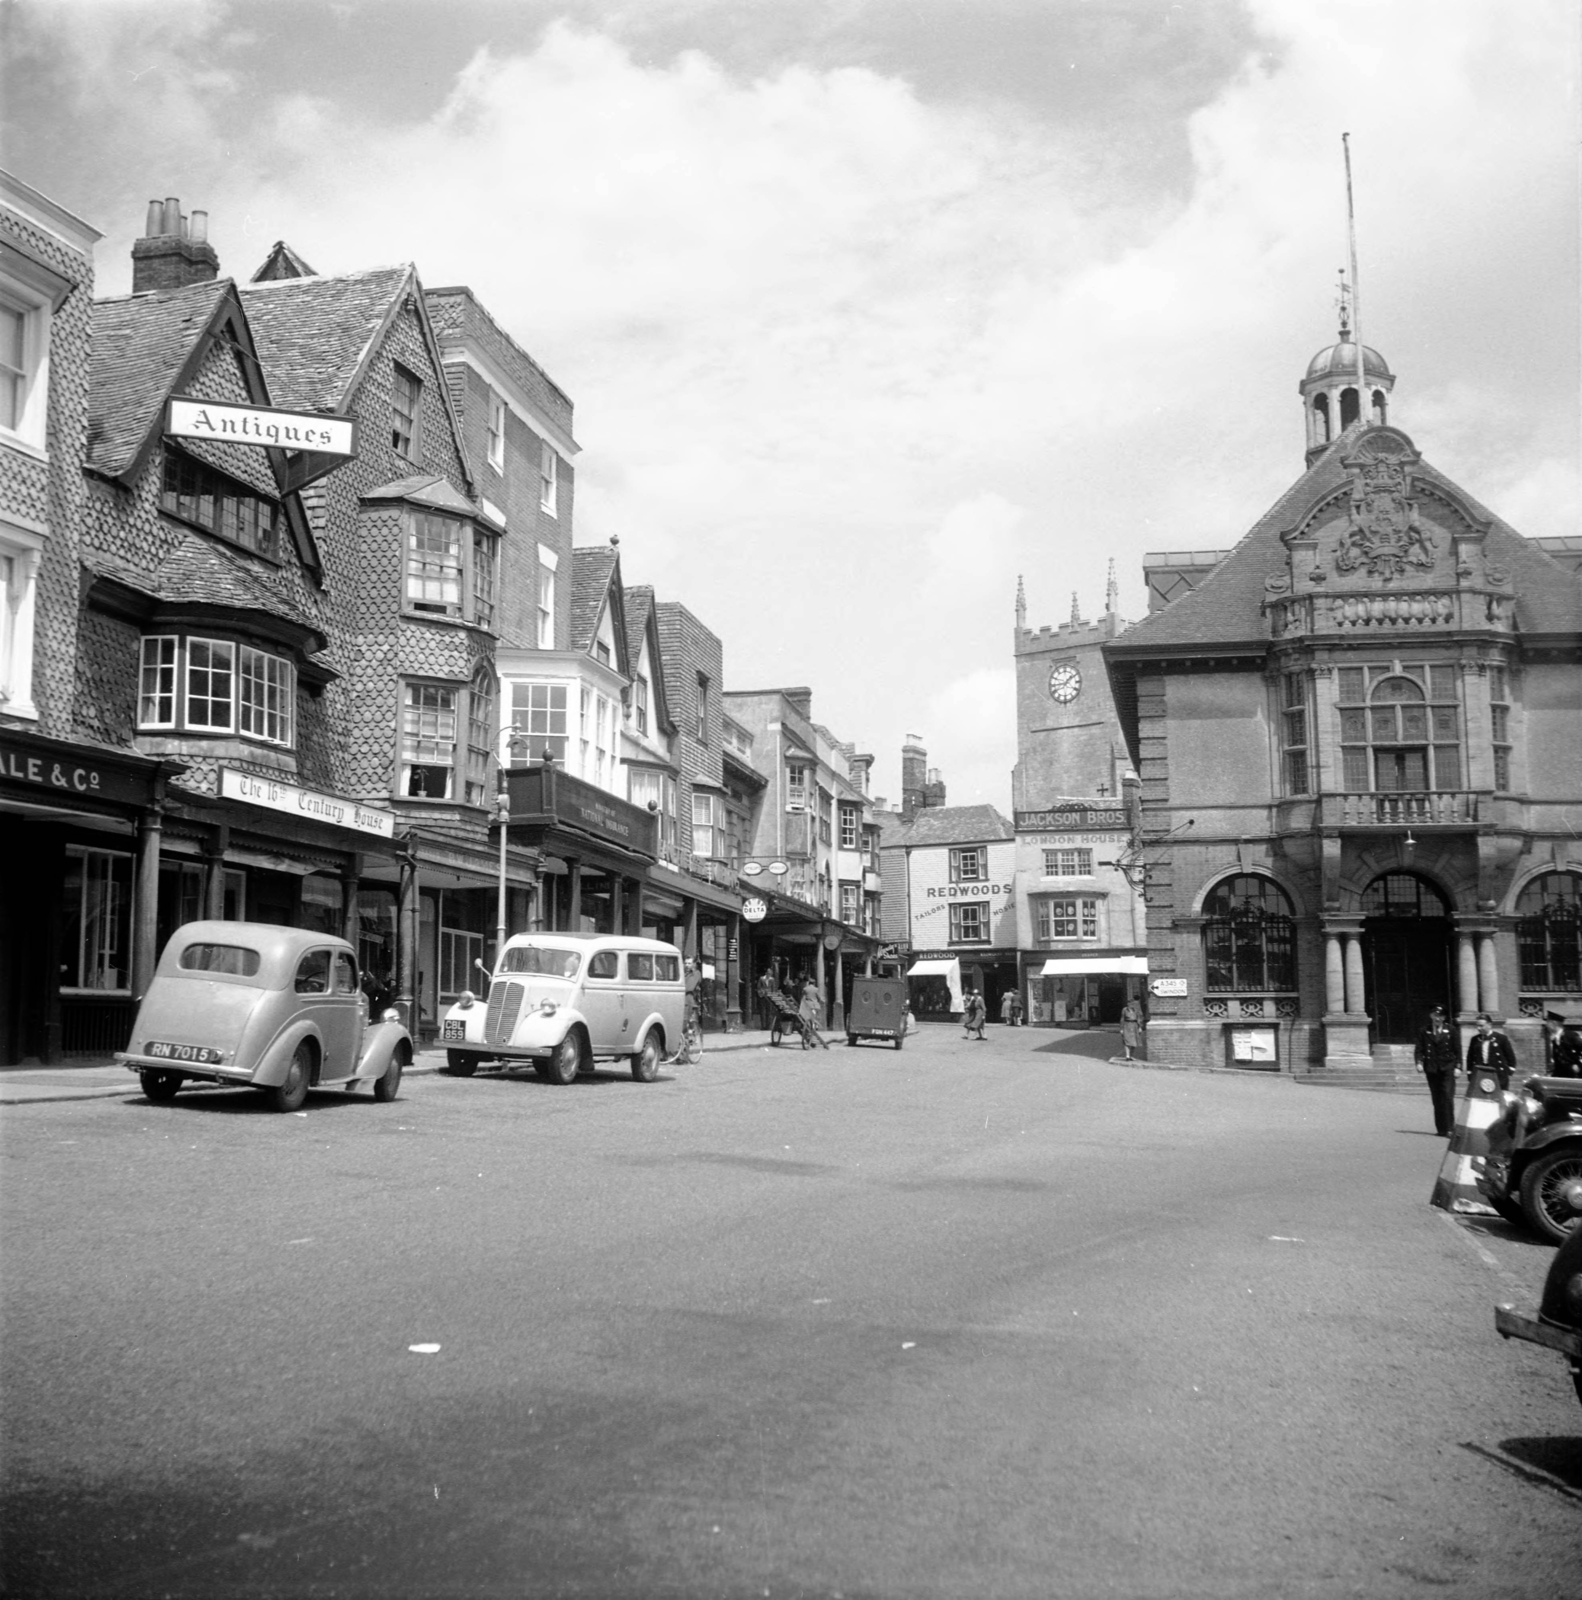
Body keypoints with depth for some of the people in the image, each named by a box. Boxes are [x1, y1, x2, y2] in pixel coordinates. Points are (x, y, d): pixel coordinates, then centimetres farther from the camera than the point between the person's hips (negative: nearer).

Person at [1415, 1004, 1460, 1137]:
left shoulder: (1449, 1030, 3)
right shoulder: (1425, 1031, 6)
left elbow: (1457, 1050, 5)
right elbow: (1419, 1049, 5)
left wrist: (1457, 1066, -3)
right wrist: (1419, 1062, -11)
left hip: (1447, 1067, -2)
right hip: (1432, 1069, 2)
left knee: (1447, 1097, -12)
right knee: (1436, 1099, 5)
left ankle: (1449, 1128, -11)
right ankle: (1441, 1129, 12)